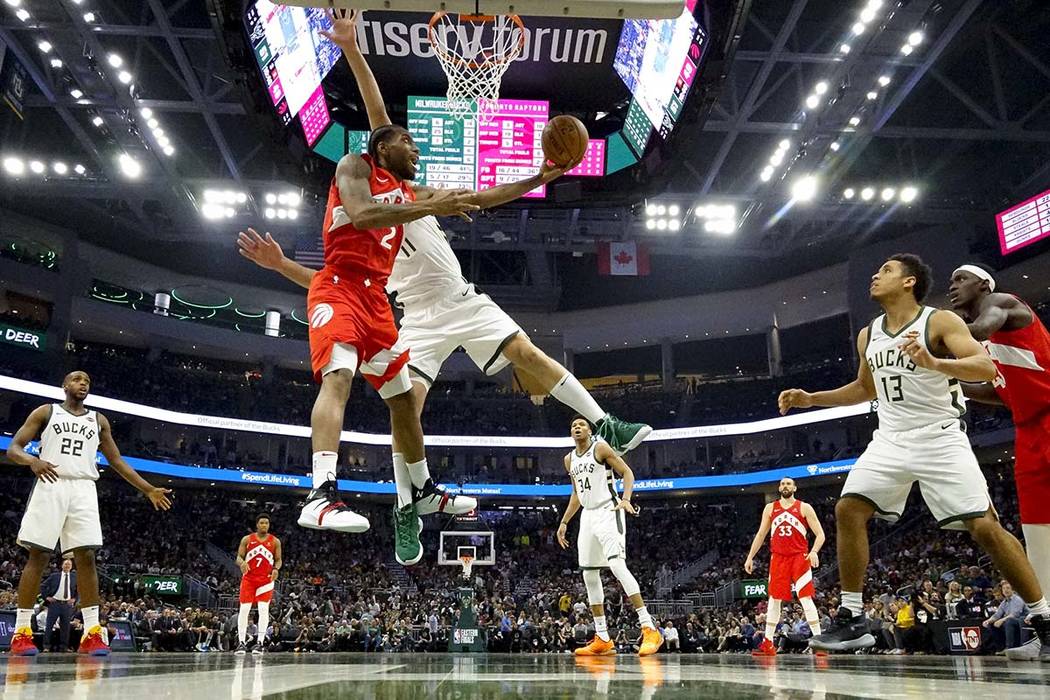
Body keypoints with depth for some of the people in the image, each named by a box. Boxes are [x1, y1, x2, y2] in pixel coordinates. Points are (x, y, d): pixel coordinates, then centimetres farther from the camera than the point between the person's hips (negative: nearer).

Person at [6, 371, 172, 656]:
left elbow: (116, 461, 21)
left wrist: (148, 489, 14)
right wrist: (33, 460, -22)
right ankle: (21, 632, 1)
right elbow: (13, 449, 3)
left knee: (86, 557, -6)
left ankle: (92, 633, -8)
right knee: (38, 556, -5)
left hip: (83, 490, 3)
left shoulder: (99, 420, 19)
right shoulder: (45, 412, 10)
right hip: (50, 486, -2)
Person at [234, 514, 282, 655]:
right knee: (244, 609, -3)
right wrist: (242, 563, -22)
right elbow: (239, 557, 2)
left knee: (263, 609, -9)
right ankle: (241, 643, 4)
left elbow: (279, 559, 6)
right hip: (249, 578, 1)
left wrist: (276, 568, -16)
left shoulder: (275, 541, 3)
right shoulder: (247, 539, 3)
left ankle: (260, 642, -5)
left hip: (266, 579, -1)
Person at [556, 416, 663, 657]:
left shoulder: (601, 448, -4)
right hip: (588, 516, 8)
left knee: (617, 565, -23)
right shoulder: (569, 460, 16)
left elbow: (627, 472, -8)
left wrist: (626, 498, -25)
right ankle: (603, 640, 11)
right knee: (589, 576, 5)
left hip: (608, 512, -8)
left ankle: (650, 630, -23)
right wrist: (564, 522, 20)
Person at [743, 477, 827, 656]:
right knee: (774, 600, 5)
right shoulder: (770, 508, 11)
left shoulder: (804, 508, 1)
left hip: (800, 557, -3)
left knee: (806, 598, -10)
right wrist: (750, 557, 8)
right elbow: (760, 534, 14)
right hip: (778, 558, 3)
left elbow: (820, 534, -3)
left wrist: (814, 551, -22)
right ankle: (768, 644, 10)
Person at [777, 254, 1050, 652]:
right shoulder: (868, 335, 10)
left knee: (985, 527, -11)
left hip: (941, 438, -5)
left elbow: (986, 368, -20)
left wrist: (934, 363, -38)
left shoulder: (940, 321, -8)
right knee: (848, 510, -8)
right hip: (890, 440, 5)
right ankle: (852, 620, -2)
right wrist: (811, 399, 14)